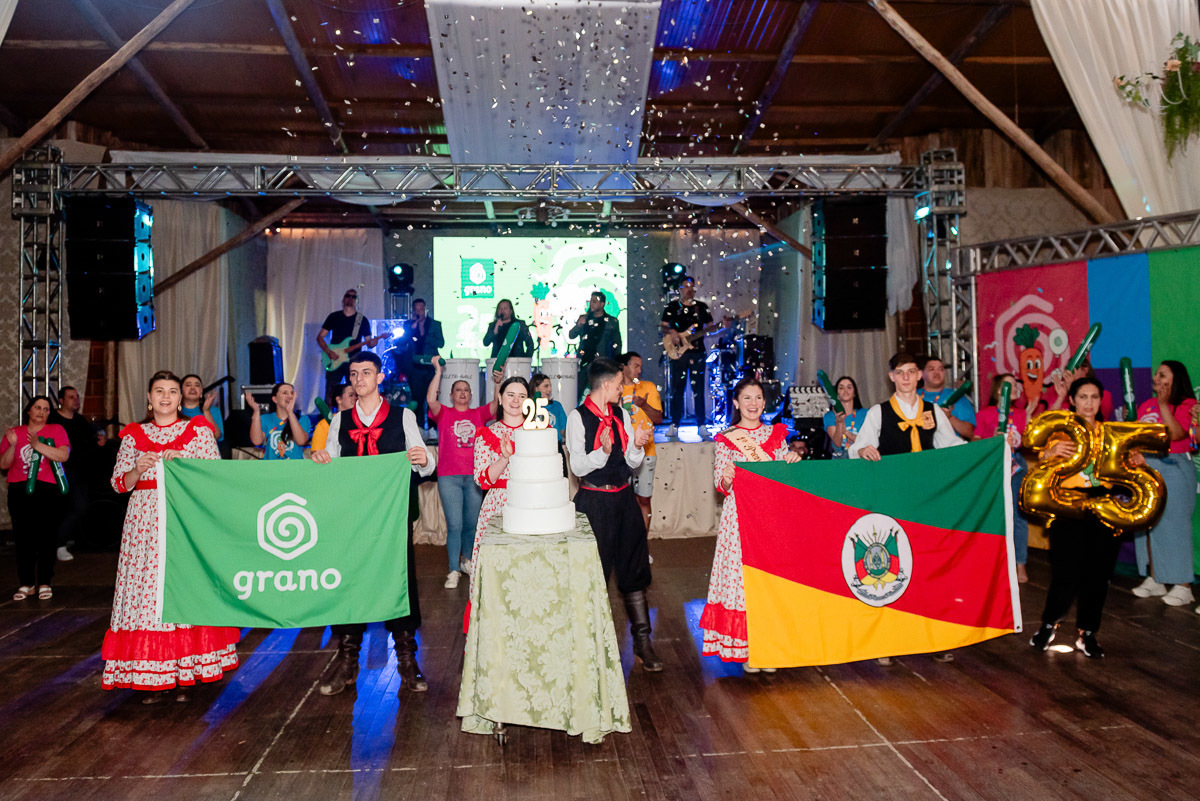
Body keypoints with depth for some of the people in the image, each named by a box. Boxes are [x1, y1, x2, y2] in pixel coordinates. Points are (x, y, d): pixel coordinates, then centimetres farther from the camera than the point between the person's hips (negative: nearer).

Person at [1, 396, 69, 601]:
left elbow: (63, 455, -10)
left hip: (47, 491, -2)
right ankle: (26, 584, 10)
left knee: (47, 537, -2)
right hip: (19, 491, 2)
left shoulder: (56, 430, 5)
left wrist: (38, 445, -20)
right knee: (23, 538, 1)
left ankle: (45, 583, 7)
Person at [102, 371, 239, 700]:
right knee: (147, 588, -4)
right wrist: (138, 469, -8)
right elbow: (119, 483, 12)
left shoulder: (199, 430, 8)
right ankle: (155, 678, 4)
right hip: (146, 521, 2)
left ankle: (185, 674, 4)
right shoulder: (134, 435, 13)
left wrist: (185, 464, -11)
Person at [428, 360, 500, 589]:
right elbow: (431, 399, -13)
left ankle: (467, 560, 32)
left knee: (472, 523, 11)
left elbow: (498, 403, -3)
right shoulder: (444, 414, 5)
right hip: (449, 477, -2)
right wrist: (438, 372, -13)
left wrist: (499, 383, -20)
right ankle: (453, 571, 3)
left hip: (474, 476, 2)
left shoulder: (478, 414, 11)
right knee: (454, 525, -4)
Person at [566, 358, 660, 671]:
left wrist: (637, 446, -10)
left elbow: (633, 463, 10)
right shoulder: (578, 417, -7)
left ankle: (642, 641, 16)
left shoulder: (621, 415, 10)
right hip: (594, 501, -5)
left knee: (634, 568, 8)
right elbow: (578, 466, -14)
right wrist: (604, 451, -29)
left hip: (623, 498, 6)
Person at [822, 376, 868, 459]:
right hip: (838, 458, -1)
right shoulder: (829, 416, 6)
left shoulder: (865, 414, 9)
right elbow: (837, 444, -7)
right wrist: (839, 422, -21)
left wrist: (846, 431, -12)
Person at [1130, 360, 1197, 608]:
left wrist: (1163, 404, -19)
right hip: (1146, 468, 6)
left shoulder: (1187, 404, -5)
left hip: (1174, 468, -6)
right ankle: (1154, 580, 15)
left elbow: (1176, 433, -20)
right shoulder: (1147, 405, 14)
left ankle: (1183, 586, -1)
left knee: (1174, 525, -6)